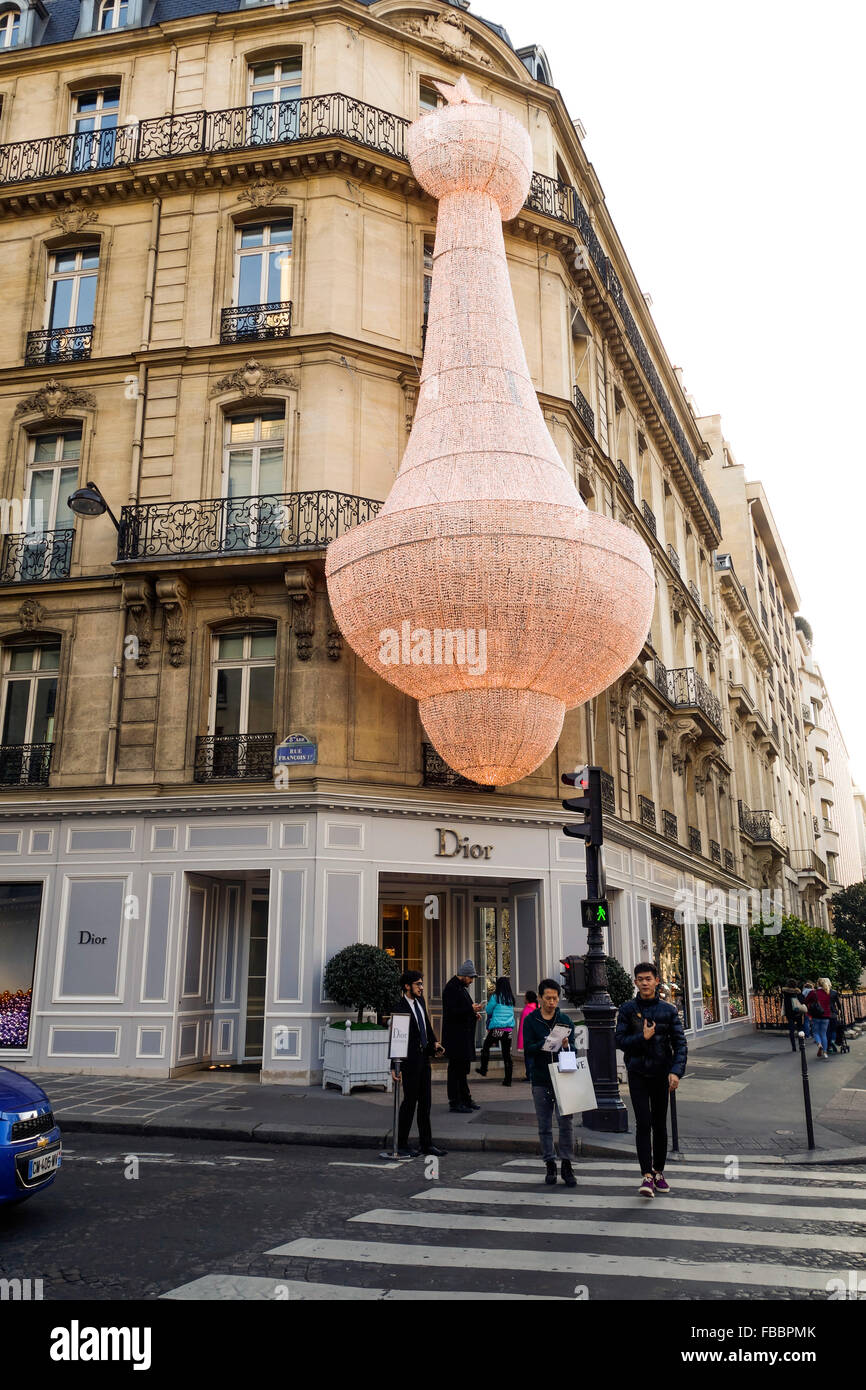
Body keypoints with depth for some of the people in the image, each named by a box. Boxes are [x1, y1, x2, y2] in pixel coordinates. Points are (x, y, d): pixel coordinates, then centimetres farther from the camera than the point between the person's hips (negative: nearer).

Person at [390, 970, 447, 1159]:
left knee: (425, 1101, 12)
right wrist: (394, 1066, -16)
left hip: (424, 1057, 8)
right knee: (410, 1101, -1)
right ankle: (401, 1145, 10)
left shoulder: (420, 1002, 10)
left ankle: (427, 1144, 21)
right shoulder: (400, 1008, -13)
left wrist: (434, 1042, 5)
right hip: (410, 1060, -8)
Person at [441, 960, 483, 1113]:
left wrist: (473, 1014, 8)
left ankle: (465, 1099, 25)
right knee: (456, 1069, -3)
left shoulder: (462, 987, 16)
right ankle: (455, 1102, 3)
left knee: (463, 1069, 16)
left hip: (464, 1036, 10)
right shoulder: (451, 988, -16)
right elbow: (452, 1012, -23)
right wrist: (471, 1009, -22)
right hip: (455, 1036, -10)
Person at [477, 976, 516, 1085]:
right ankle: (508, 1079, 5)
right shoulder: (511, 998, 7)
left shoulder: (495, 996, -7)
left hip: (497, 1028, -4)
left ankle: (483, 1070, 23)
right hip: (509, 1028, 4)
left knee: (486, 1047, 18)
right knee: (507, 1053, 6)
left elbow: (488, 1010, 2)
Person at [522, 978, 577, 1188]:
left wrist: (566, 1045, -21)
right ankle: (550, 1165, 17)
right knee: (544, 1125, 6)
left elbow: (573, 1047, 1)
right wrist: (545, 1044, -26)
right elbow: (528, 1048, -8)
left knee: (566, 1122, -3)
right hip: (540, 1080, 0)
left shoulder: (565, 1020, 6)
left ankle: (567, 1165, 7)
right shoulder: (531, 1021, 1)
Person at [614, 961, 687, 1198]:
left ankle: (659, 1172, 25)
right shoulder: (627, 1009, 0)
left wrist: (676, 1071, -16)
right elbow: (619, 1040, -3)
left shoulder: (668, 1010, 0)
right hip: (637, 1074, -1)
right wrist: (643, 1037, -17)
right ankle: (647, 1176, -9)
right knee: (643, 1124, -10)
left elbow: (680, 1044, -3)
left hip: (661, 1073, 1)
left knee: (660, 1125, 11)